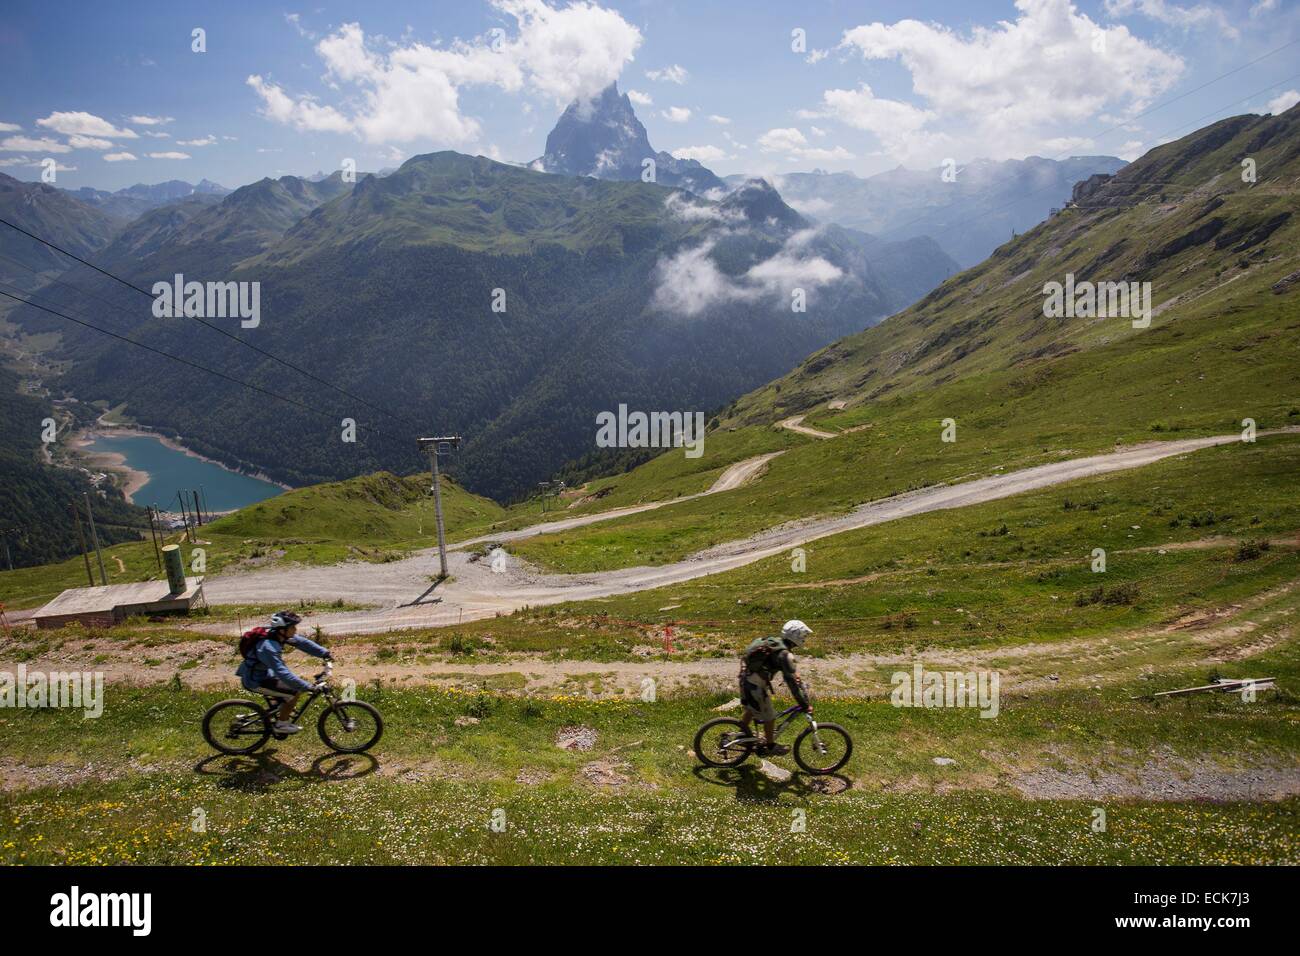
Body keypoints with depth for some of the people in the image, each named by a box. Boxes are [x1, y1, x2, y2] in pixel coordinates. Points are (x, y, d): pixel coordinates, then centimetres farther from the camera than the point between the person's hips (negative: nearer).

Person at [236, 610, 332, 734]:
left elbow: (303, 642, -3)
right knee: (294, 692, -14)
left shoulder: (278, 634, -8)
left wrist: (325, 653, -11)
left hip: (263, 672, 9)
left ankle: (284, 712, 25)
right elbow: (282, 673, -39)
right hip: (255, 681, -9)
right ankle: (281, 725, 2)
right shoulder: (268, 648, -34)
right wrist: (308, 686, -39)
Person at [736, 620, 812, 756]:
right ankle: (770, 746, 29)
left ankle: (744, 734, 44)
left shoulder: (772, 642, 9)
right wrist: (805, 705, -13)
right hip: (756, 686, -8)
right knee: (769, 717, 12)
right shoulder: (784, 655, -19)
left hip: (745, 679, 8)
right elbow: (793, 681, -19)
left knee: (752, 707, 31)